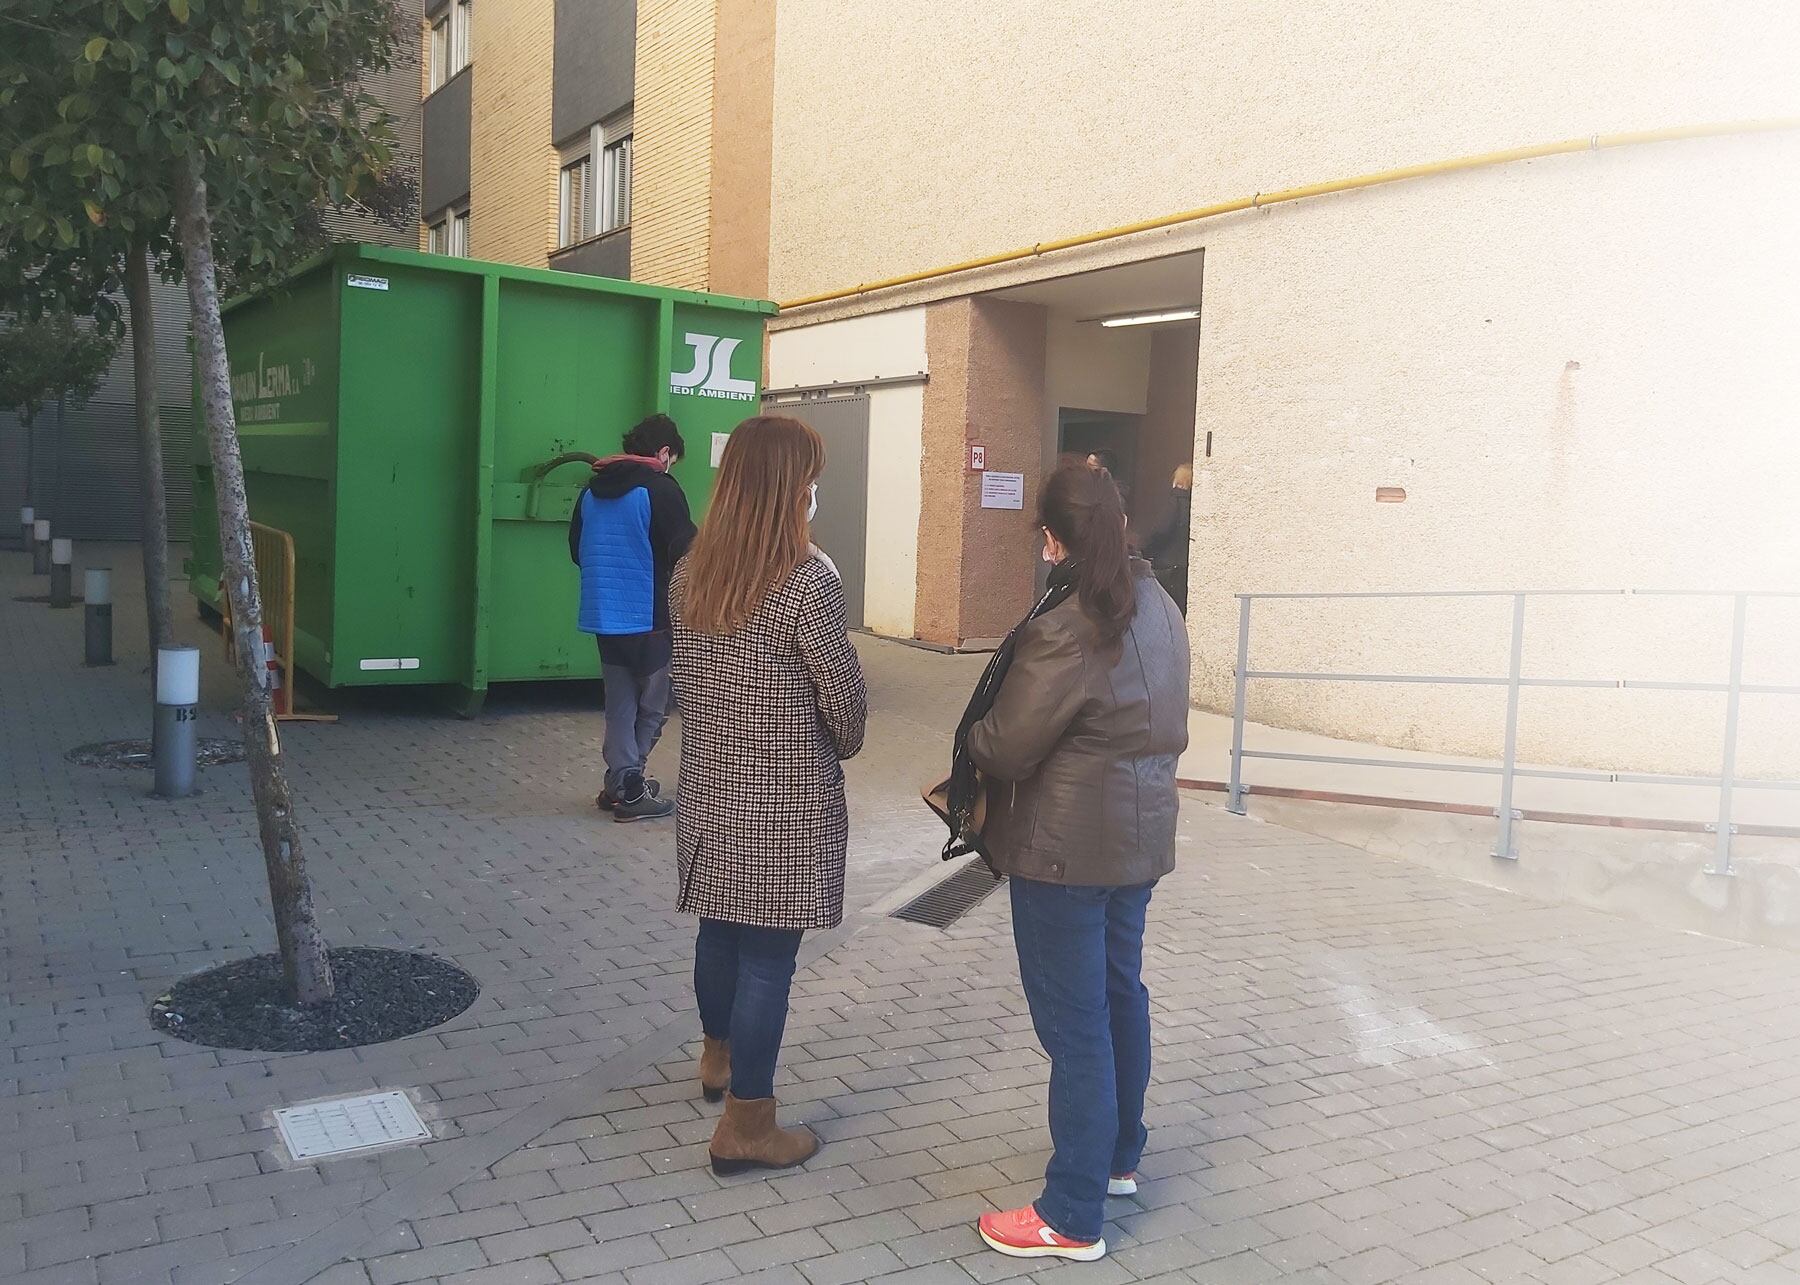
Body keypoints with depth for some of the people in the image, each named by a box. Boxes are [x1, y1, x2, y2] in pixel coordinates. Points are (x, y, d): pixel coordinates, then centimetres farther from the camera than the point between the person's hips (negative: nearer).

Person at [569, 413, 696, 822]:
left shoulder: (592, 490, 10)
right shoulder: (661, 489, -12)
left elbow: (576, 549, 17)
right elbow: (685, 552, -16)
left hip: (604, 615, 7)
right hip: (650, 616, -6)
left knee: (620, 704, 13)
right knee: (654, 705, 5)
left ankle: (620, 782, 17)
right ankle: (630, 789, 6)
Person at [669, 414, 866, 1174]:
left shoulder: (690, 576, 0)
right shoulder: (809, 581, -20)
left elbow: (685, 681, 8)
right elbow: (843, 696, -12)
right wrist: (844, 747, 8)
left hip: (708, 786, 7)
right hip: (787, 802, -7)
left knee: (720, 928, 23)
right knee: (768, 954, 4)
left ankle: (718, 1056, 46)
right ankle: (745, 1127, 14)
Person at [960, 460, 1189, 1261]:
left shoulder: (1066, 630, -24)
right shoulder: (1160, 609, 3)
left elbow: (1004, 747, -19)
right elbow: (1169, 724, 9)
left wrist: (968, 738, 1)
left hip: (1067, 847, -9)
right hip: (1141, 833, 9)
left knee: (1075, 1022, 0)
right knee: (1120, 993, 21)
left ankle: (1073, 1218, 12)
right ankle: (1118, 1156, 39)